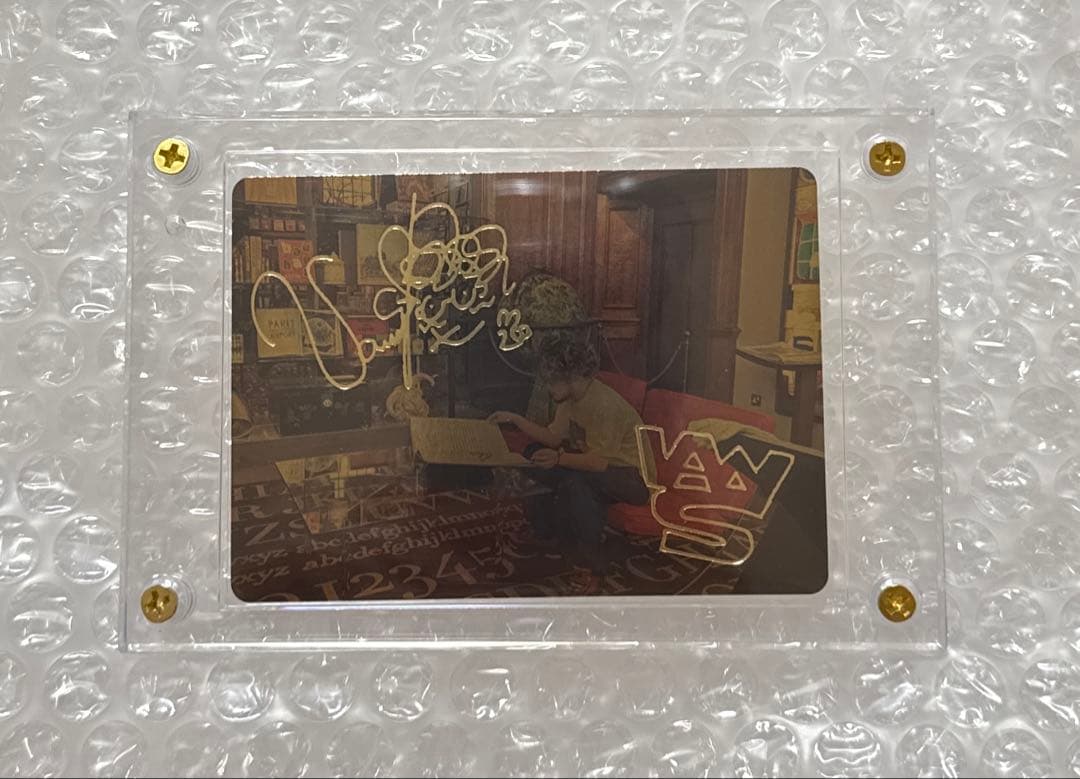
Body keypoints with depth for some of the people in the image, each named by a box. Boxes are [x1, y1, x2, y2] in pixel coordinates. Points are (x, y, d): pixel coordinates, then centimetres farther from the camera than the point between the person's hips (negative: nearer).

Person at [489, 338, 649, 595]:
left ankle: (590, 566, -19)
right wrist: (514, 419, -2)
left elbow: (599, 462, -32)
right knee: (535, 454, 5)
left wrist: (560, 459, -39)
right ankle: (558, 535, 15)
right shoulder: (570, 397, 1)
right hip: (596, 464, 10)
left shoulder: (604, 403, -28)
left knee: (575, 482, -37)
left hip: (631, 478, -10)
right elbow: (553, 437, 5)